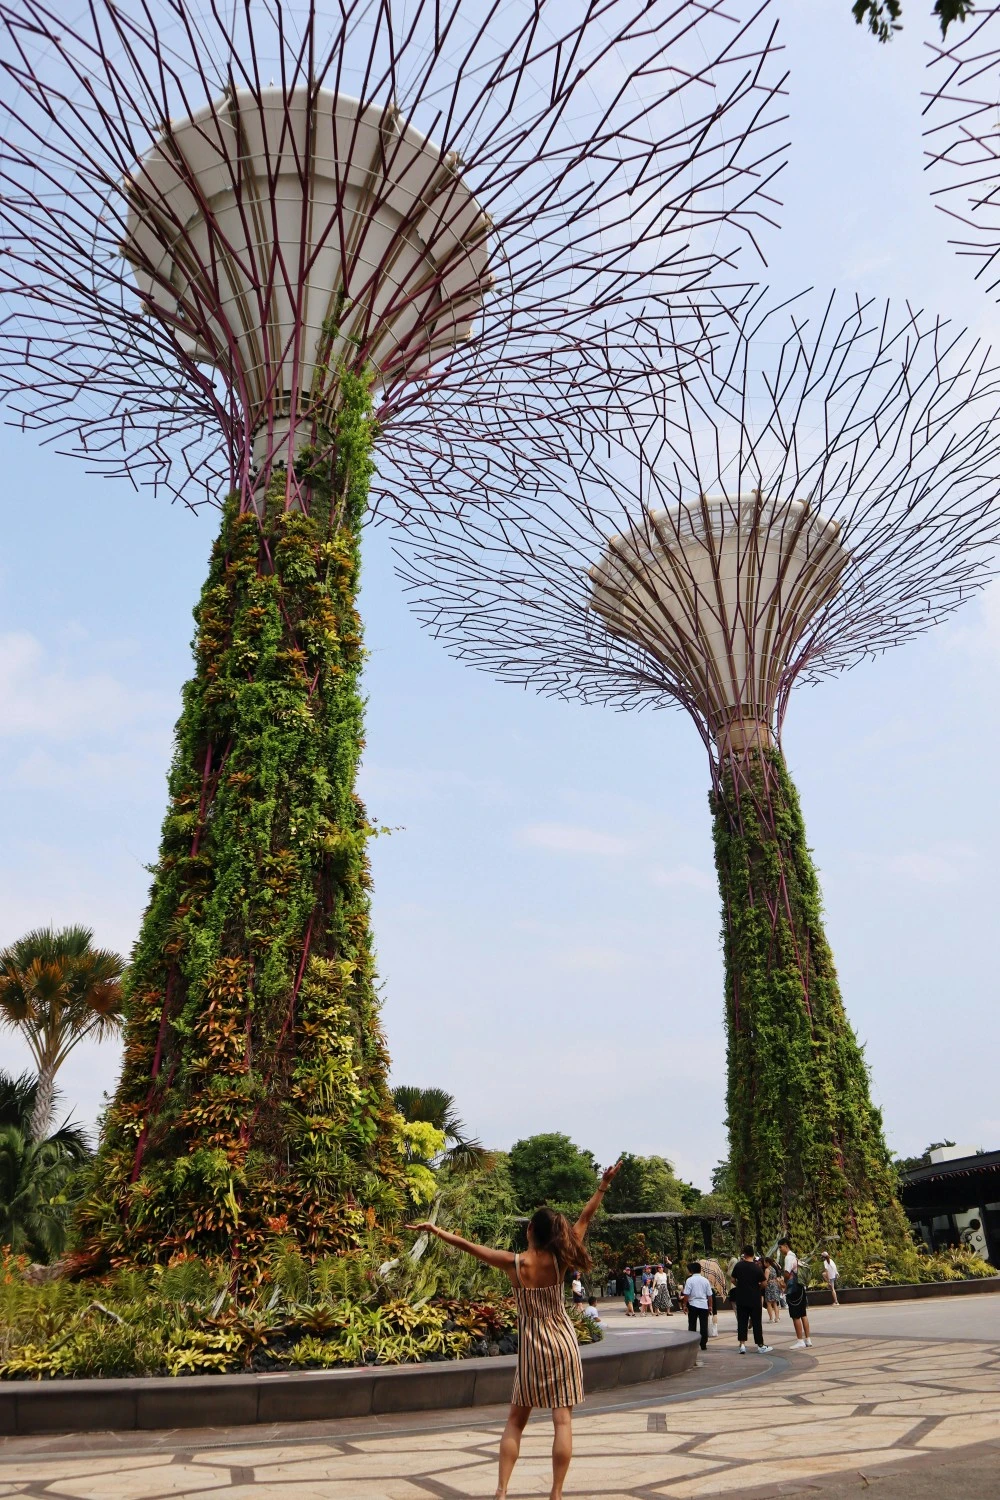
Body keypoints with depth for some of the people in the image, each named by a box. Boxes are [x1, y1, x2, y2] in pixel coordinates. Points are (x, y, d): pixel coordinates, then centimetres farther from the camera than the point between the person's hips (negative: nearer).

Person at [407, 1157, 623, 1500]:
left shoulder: (513, 1263, -11)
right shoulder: (559, 1260, -9)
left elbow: (467, 1246, -7)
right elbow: (584, 1219, -5)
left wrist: (434, 1229, 1)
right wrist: (604, 1185, 0)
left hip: (532, 1347, 0)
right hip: (563, 1342, 0)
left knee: (515, 1420, 12)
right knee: (562, 1420, 3)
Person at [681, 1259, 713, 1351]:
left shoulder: (690, 1280, -7)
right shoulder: (705, 1280, 3)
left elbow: (686, 1295, -11)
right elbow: (709, 1295, 5)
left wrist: (684, 1305, -3)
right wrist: (710, 1306, 15)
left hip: (693, 1305, -2)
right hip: (704, 1305, 2)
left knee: (692, 1326, 7)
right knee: (704, 1325, 9)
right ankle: (704, 1344, 9)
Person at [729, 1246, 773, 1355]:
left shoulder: (738, 1265, -4)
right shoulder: (757, 1268, -11)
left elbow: (733, 1280, 4)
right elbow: (763, 1283, -8)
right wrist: (758, 1288, 11)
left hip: (741, 1298, 2)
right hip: (755, 1299, -2)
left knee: (741, 1321, 7)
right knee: (757, 1322, 7)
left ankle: (742, 1345, 3)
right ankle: (760, 1345, 12)